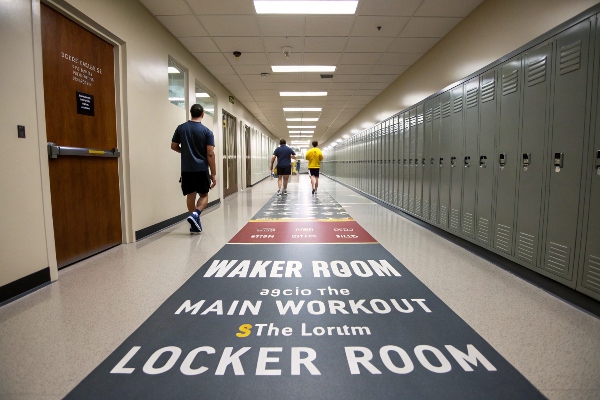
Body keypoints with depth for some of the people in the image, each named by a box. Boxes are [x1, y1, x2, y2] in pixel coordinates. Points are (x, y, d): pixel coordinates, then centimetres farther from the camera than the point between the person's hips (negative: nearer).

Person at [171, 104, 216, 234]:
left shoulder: (181, 128, 4)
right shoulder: (207, 131, -5)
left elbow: (173, 146, 10)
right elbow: (210, 154, -9)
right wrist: (213, 174, -6)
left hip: (186, 169, 3)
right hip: (202, 169, -3)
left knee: (190, 195, 12)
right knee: (204, 195, 12)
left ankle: (195, 225, 17)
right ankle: (195, 214, -13)